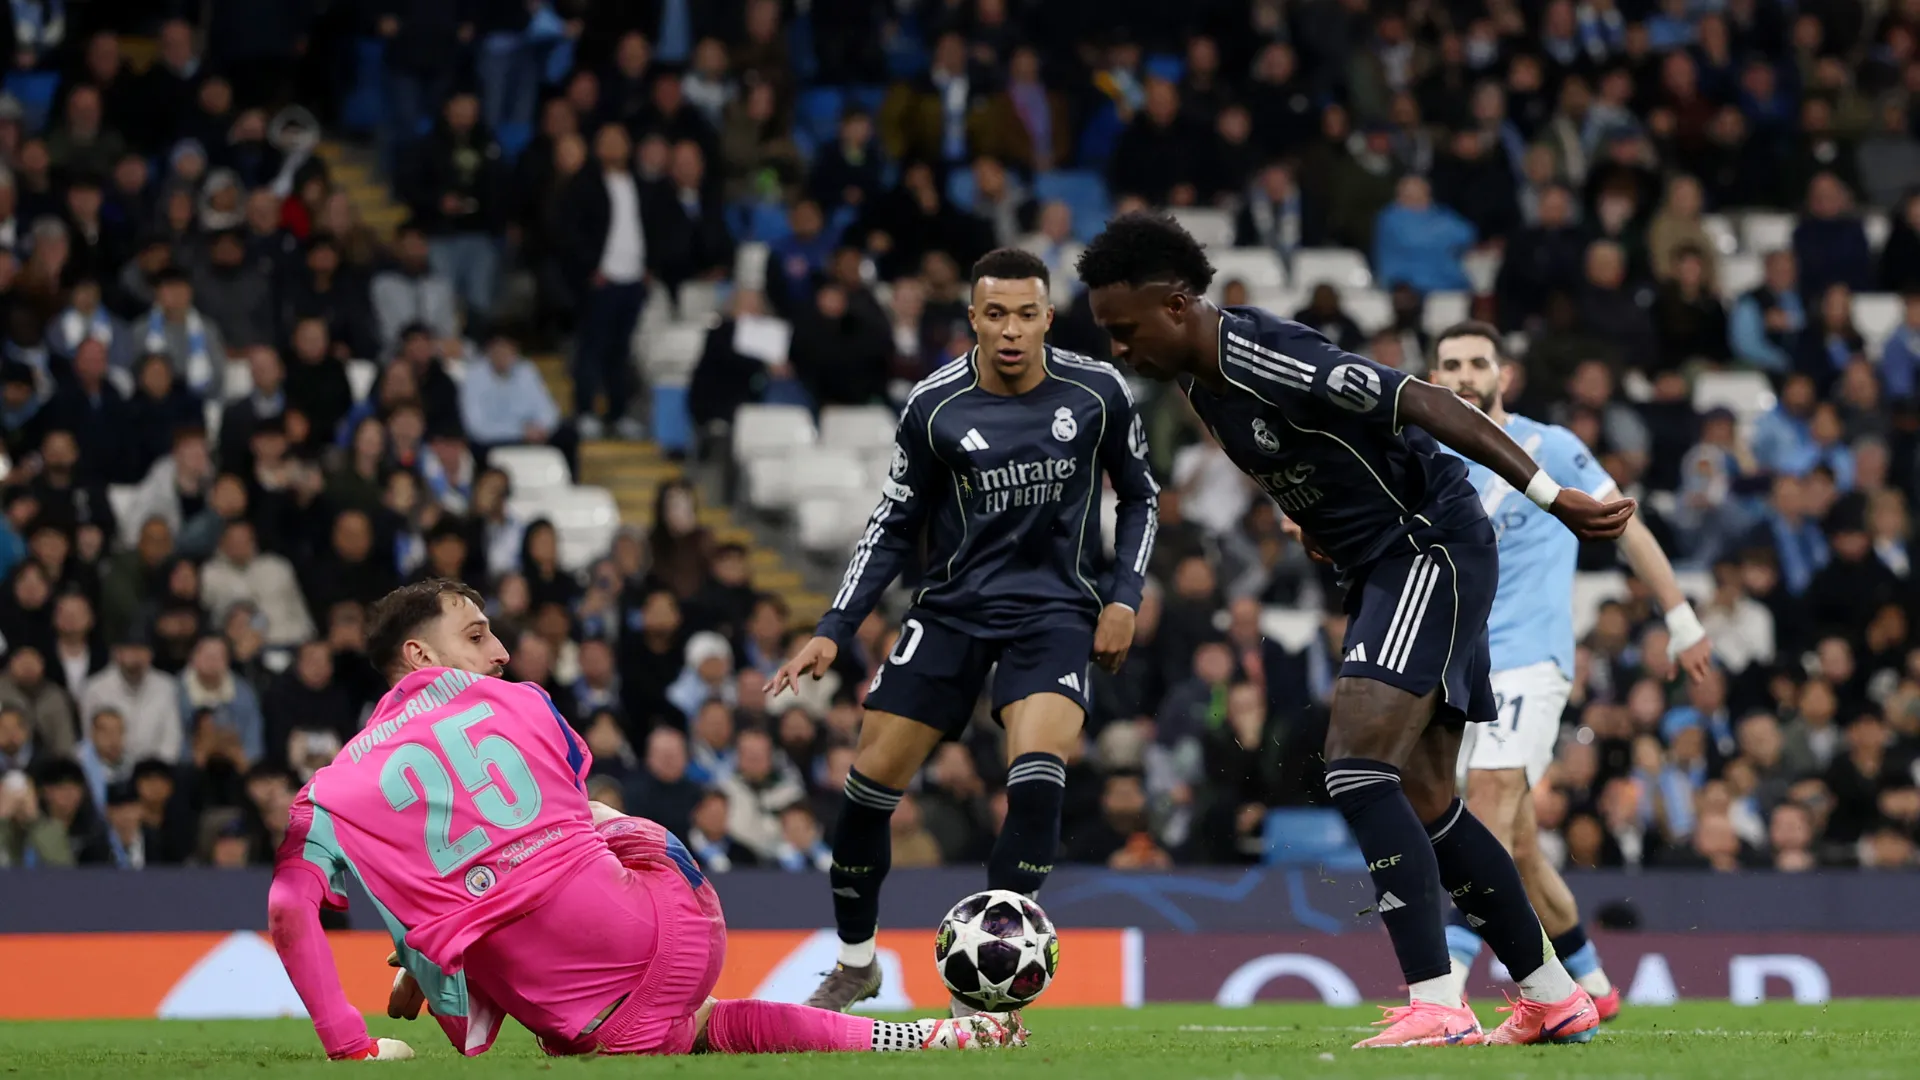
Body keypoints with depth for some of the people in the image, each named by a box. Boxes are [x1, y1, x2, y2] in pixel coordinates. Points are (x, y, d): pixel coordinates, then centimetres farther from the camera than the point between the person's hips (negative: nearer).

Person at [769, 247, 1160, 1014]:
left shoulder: (1097, 393, -8)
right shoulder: (935, 406, -8)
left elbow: (1139, 497, 8)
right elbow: (894, 526, 3)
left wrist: (1124, 597, -3)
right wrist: (834, 631, -3)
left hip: (1055, 607, -2)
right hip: (954, 605, 2)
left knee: (1037, 777, -25)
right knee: (872, 781, -2)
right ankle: (855, 964, 23)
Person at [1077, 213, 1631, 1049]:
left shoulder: (1266, 361, -23)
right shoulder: (1201, 383, 6)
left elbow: (1426, 405, -27)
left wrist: (1552, 498, -31)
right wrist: (1319, 522, 9)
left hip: (1434, 551, -10)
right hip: (1384, 570, 10)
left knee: (1357, 770, -21)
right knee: (1422, 806, 11)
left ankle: (1434, 1005, -25)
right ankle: (1553, 999, 20)